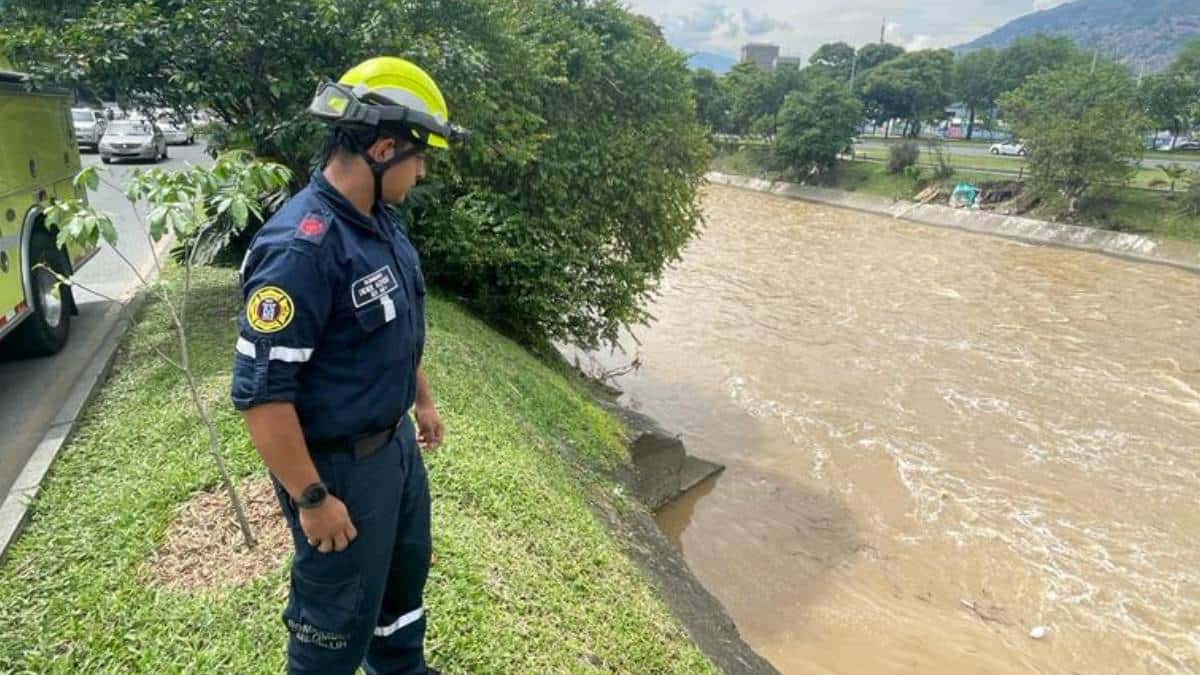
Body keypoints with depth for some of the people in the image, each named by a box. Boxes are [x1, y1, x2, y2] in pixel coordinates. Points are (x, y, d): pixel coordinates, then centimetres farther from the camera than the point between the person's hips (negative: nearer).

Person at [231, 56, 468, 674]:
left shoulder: (380, 222, 0)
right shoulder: (301, 248, -29)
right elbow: (260, 393, -27)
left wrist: (423, 400, 21)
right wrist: (312, 499, -21)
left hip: (396, 442, 9)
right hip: (340, 465, -9)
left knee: (406, 571, 29)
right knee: (340, 616, 13)